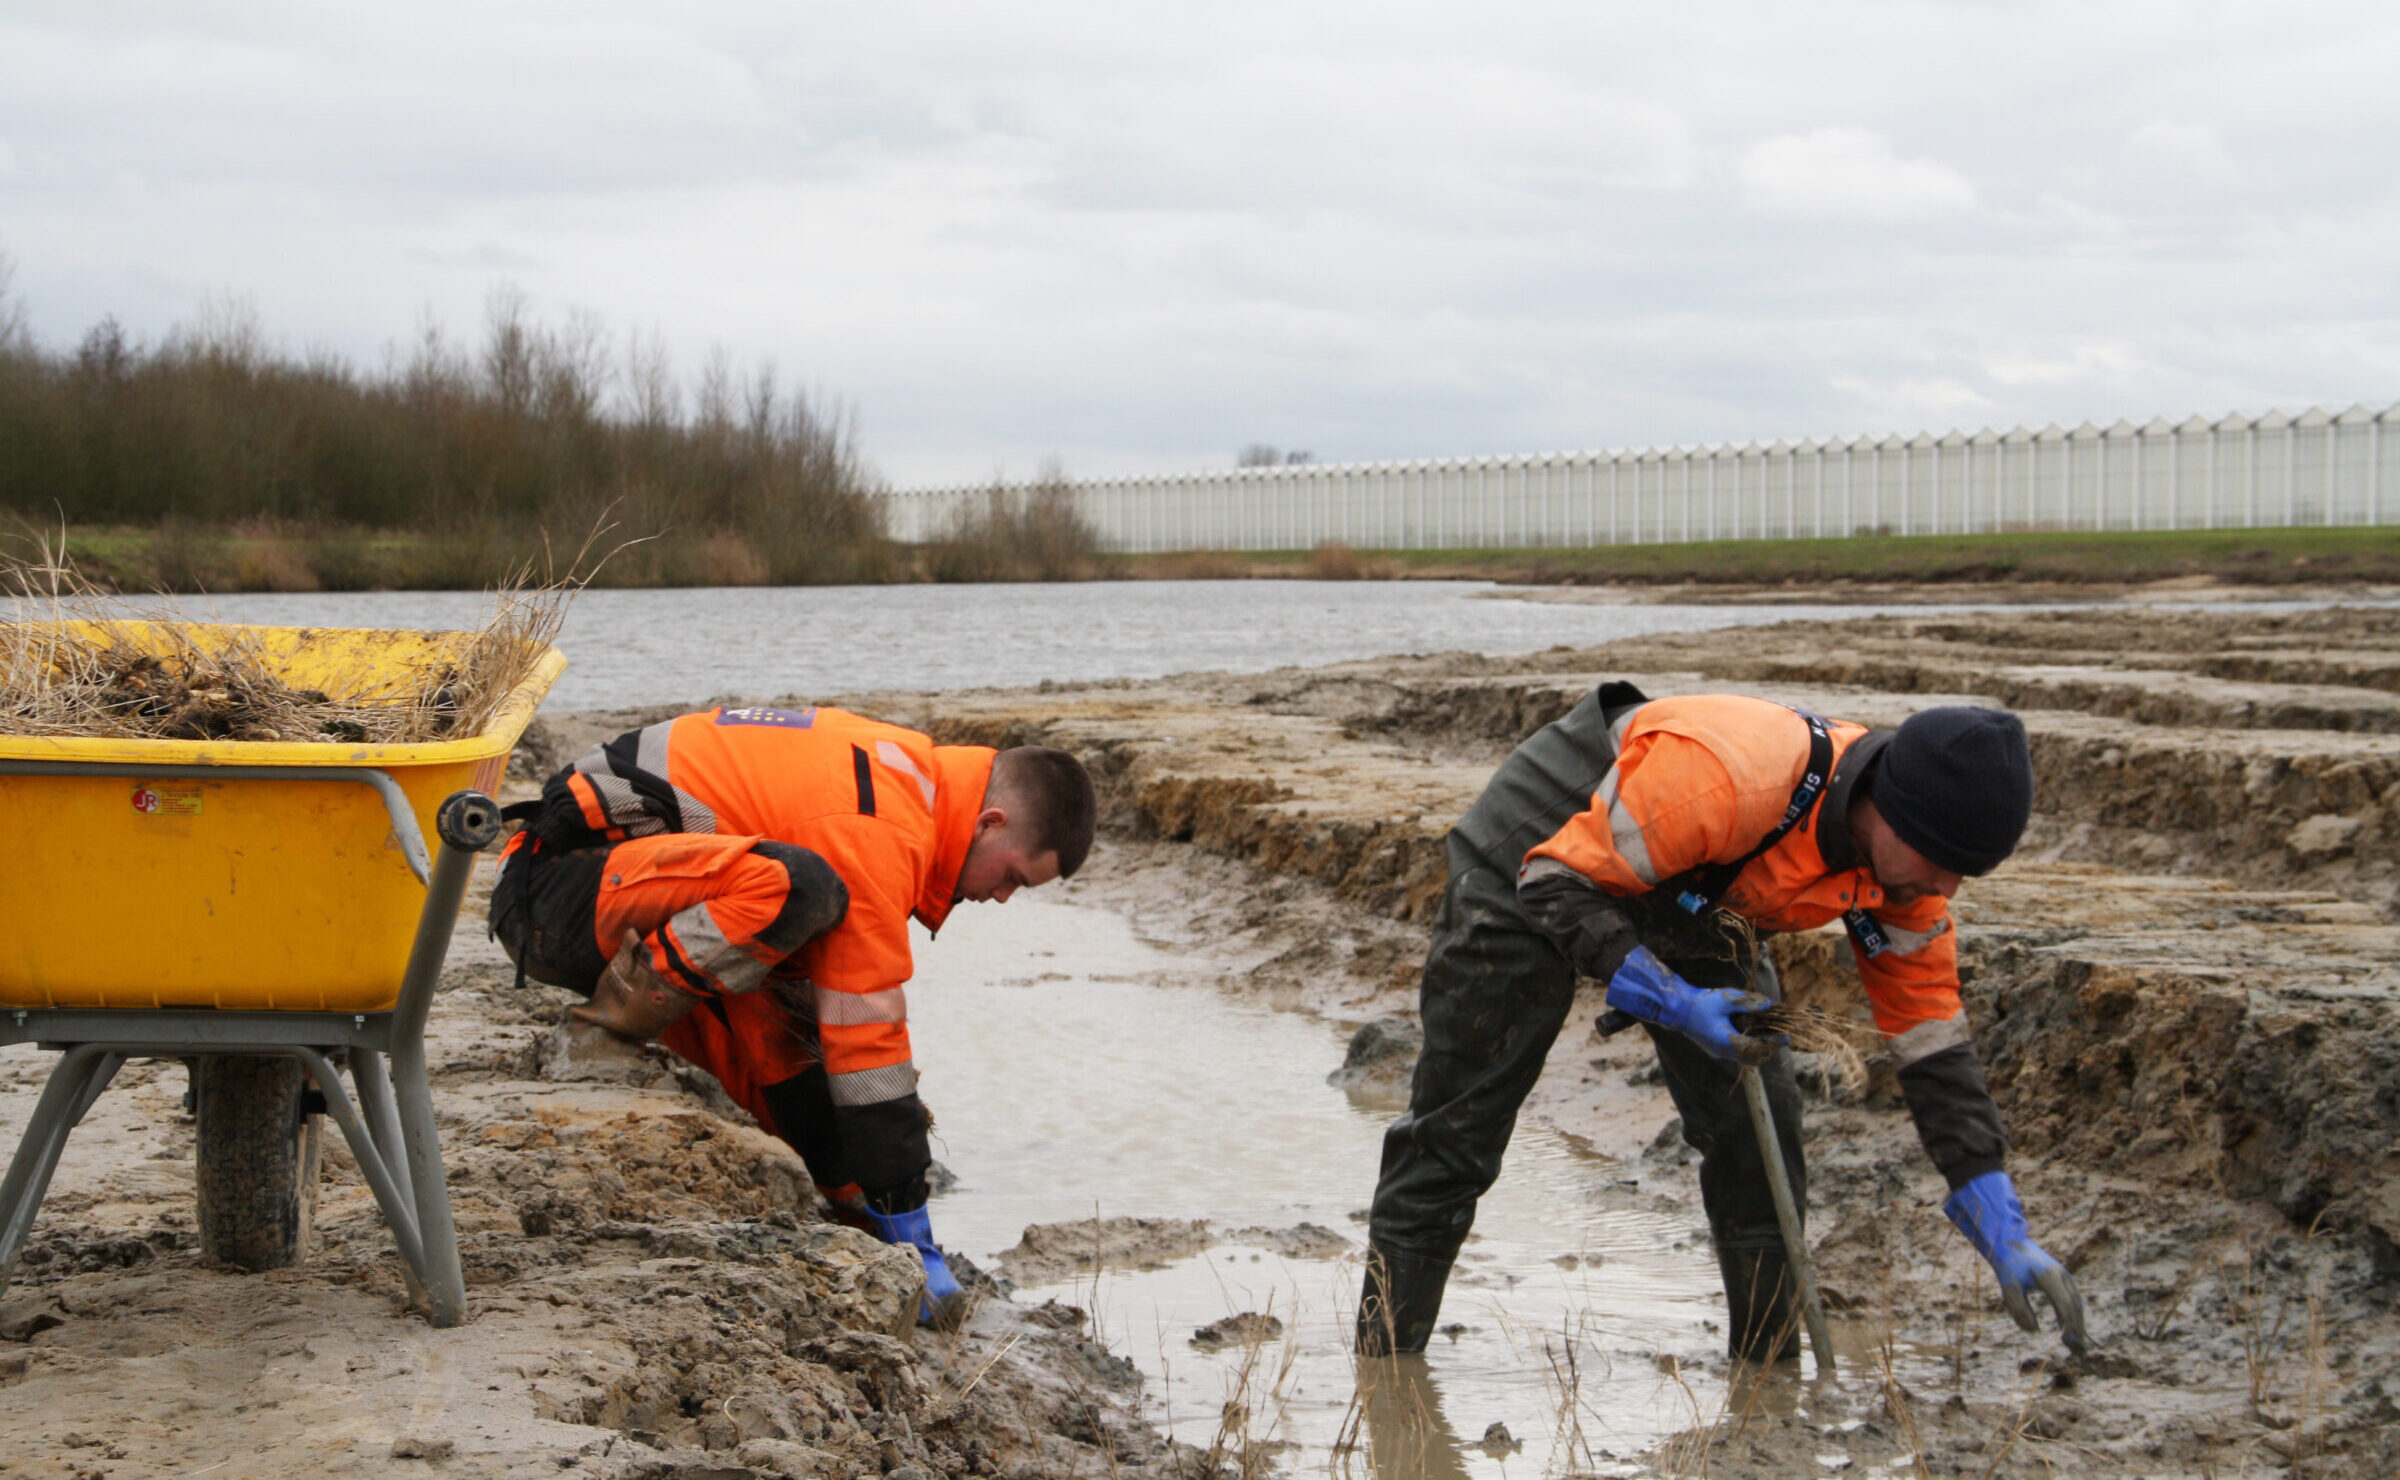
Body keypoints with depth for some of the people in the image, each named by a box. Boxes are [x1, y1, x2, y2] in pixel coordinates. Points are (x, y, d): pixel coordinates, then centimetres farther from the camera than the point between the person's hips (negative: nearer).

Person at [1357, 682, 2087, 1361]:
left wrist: (2004, 1233, -15)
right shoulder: (1725, 777, -42)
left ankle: (1768, 1372, 6)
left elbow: (1933, 1045, -10)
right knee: (1454, 1137, -2)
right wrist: (1672, 1002, -40)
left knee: (1758, 1125, -5)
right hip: (1530, 862, -6)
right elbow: (1556, 880, -31)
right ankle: (1379, 1374, 10)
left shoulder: (1904, 869, -19)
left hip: (1683, 896, 6)